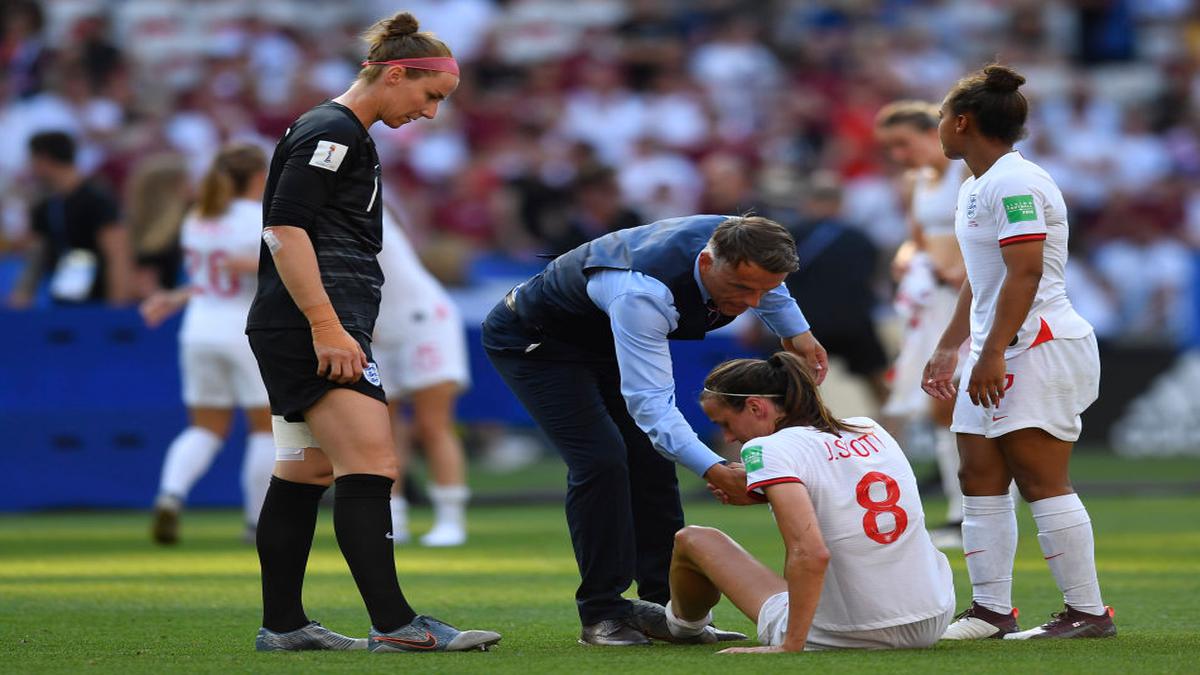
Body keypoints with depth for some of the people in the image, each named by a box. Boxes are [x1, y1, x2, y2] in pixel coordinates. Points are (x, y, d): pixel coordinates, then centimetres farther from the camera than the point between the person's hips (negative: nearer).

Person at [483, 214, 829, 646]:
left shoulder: (737, 246, -22)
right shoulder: (644, 291, -45)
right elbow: (648, 401, -46)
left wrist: (796, 331, 8)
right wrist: (714, 471, -55)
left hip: (603, 339, 8)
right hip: (534, 342, -8)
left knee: (650, 457, 2)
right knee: (601, 459, -20)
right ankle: (602, 614, -11)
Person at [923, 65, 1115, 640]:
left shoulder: (1014, 184, -15)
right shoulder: (975, 188, 18)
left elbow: (1025, 272, -23)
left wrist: (994, 352, -26)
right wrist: (949, 346, 28)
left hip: (1039, 349, -10)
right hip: (997, 356, 10)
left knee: (1041, 481, -11)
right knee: (979, 478, 8)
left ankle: (1088, 611, -8)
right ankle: (990, 609, 12)